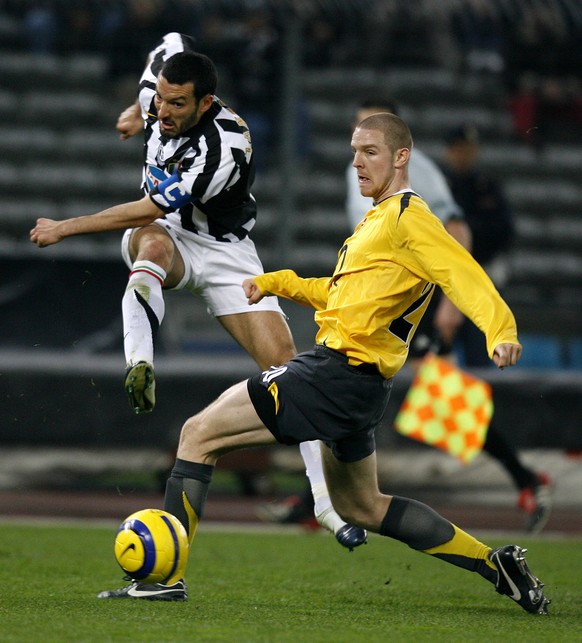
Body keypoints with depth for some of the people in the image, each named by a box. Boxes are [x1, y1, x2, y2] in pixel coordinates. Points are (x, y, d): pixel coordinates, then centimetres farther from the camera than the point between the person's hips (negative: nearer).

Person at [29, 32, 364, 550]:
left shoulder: (224, 148, -33)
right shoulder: (161, 95, -14)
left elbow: (147, 210, -28)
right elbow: (172, 43, 12)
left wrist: (66, 228, -20)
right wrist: (139, 111, 16)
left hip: (223, 251, -4)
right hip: (167, 236, 4)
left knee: (283, 360, -13)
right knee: (154, 242, -37)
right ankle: (139, 367, -58)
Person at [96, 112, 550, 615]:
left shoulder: (408, 217, -8)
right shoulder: (378, 220, 21)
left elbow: (465, 275, -21)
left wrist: (501, 331, -36)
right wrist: (274, 282, 22)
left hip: (338, 371, -11)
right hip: (356, 382, 11)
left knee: (200, 433, -9)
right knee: (361, 507, 23)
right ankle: (495, 564, 22)